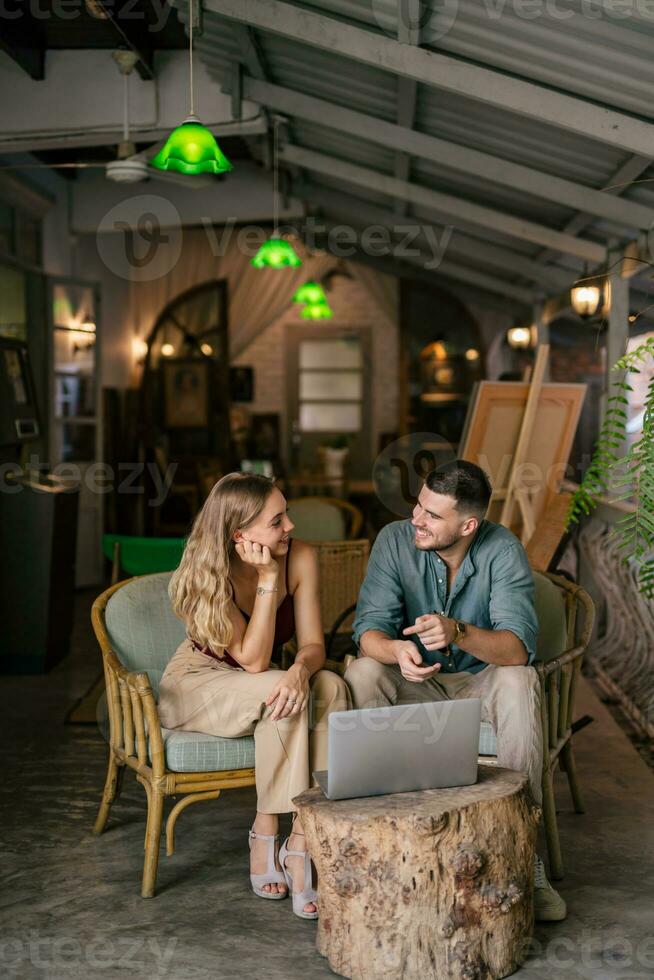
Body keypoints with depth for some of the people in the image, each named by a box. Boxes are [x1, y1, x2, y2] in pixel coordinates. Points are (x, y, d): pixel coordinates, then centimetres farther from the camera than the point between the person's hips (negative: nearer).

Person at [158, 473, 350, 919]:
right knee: (279, 697, -34)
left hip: (260, 683, 4)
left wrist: (301, 670, -38)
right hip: (198, 683, -4)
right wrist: (268, 580, -34)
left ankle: (302, 841, -29)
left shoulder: (301, 557, -15)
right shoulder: (209, 574, -25)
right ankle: (266, 832, -20)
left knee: (331, 686, -28)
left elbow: (313, 644, -14)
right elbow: (252, 660, -28)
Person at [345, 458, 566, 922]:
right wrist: (397, 650, -45)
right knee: (361, 674, -28)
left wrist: (458, 632, -49)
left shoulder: (502, 549, -18)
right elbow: (370, 627, -21)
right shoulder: (395, 540, -14)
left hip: (481, 681, -1)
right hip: (415, 682, 1)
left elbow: (518, 647, -29)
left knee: (519, 681, -33)